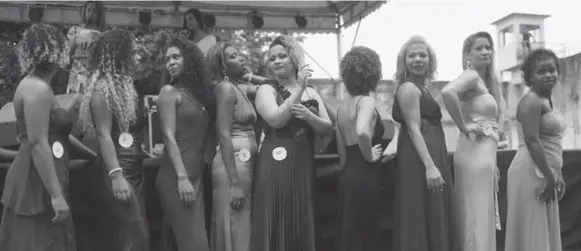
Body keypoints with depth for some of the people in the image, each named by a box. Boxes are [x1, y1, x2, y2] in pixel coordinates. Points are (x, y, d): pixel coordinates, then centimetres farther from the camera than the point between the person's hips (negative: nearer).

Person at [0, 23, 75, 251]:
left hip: (40, 180, 10)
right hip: (38, 183, -10)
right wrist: (56, 195, -26)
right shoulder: (38, 89, -17)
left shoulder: (36, 85, 15)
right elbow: (38, 144, -24)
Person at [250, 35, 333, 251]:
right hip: (276, 165, -4)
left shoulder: (311, 93, 13)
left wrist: (307, 115, -13)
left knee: (302, 224, 9)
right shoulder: (267, 90, 2)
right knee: (276, 223, -4)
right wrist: (298, 89, -13)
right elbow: (276, 119, -15)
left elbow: (329, 129, 6)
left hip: (304, 165, 4)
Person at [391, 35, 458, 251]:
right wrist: (429, 166, -27)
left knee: (434, 219, 12)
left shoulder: (420, 88, 20)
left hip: (430, 157, 11)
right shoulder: (409, 88, -11)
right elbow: (413, 129, -19)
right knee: (425, 220, -8)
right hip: (420, 161, -11)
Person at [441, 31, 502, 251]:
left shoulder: (486, 80, 18)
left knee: (480, 216, 12)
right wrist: (464, 126, -21)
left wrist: (493, 163, 18)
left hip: (485, 152, 9)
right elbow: (448, 92, -33)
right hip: (475, 152, -9)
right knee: (478, 217, -6)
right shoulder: (471, 76, -10)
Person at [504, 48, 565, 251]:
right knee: (532, 234, -3)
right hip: (532, 174, -10)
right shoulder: (531, 101, -14)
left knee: (545, 233, 15)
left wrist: (557, 175, 16)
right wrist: (550, 177, -21)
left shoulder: (547, 101, 16)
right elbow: (532, 141, -23)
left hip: (545, 174, 10)